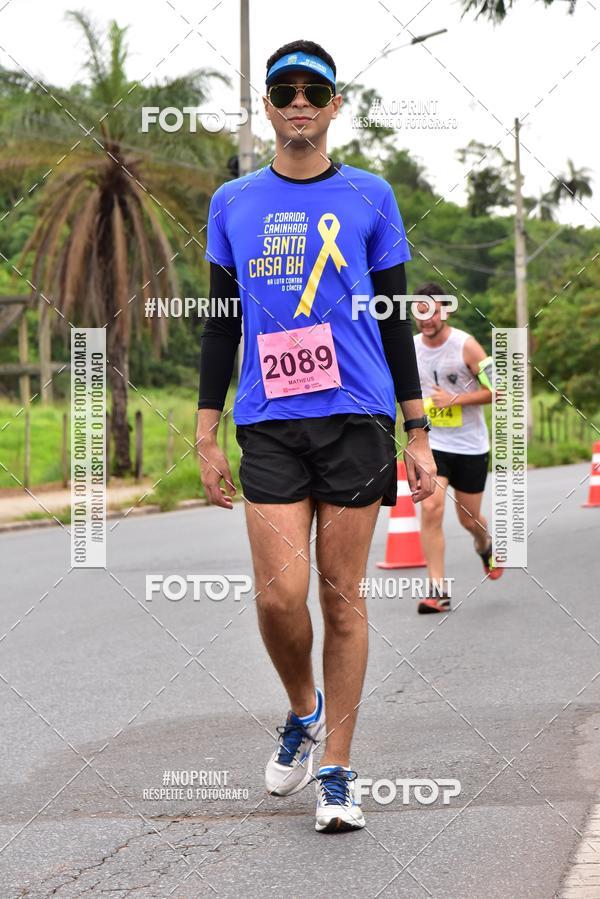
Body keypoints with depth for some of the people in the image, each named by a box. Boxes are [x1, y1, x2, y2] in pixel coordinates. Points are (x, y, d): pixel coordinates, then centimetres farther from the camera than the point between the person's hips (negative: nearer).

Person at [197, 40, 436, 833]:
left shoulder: (370, 197, 7)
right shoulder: (232, 204, 10)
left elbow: (394, 321, 9)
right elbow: (222, 325, 13)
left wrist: (417, 434, 5)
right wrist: (207, 437, 8)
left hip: (357, 417, -1)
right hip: (268, 424, 1)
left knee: (342, 595, 0)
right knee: (279, 593, -9)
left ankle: (336, 770, 8)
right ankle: (304, 711, 21)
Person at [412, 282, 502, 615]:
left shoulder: (466, 346, -13)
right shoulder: (409, 348, -1)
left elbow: (496, 390, -13)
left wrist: (455, 399, -21)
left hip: (470, 446, -2)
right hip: (431, 443, 2)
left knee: (469, 518, 10)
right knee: (430, 508, -17)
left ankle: (486, 546, 48)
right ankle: (438, 591, -15)